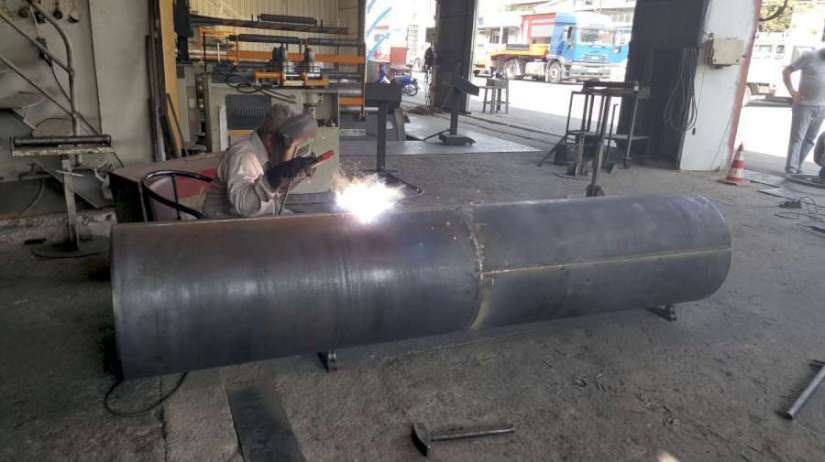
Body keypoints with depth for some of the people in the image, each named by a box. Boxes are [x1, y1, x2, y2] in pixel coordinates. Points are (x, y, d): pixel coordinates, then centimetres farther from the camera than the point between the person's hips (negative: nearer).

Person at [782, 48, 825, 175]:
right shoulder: (810, 57, -6)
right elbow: (786, 71, -4)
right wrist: (792, 91, -13)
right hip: (804, 105, -5)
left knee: (810, 139, 9)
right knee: (797, 138, -3)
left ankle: (798, 167, 18)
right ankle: (791, 169, -1)